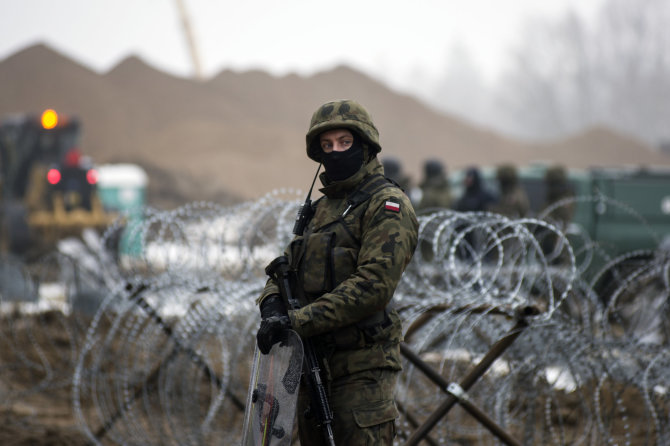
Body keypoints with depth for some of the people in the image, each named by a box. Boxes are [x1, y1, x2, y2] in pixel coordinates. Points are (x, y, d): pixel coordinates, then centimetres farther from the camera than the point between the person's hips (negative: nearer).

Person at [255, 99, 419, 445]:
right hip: (314, 364, 8)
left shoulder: (387, 205, -8)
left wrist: (297, 321, -22)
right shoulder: (322, 208, 20)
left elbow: (373, 285, -19)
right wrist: (272, 302, -6)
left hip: (362, 367, -8)